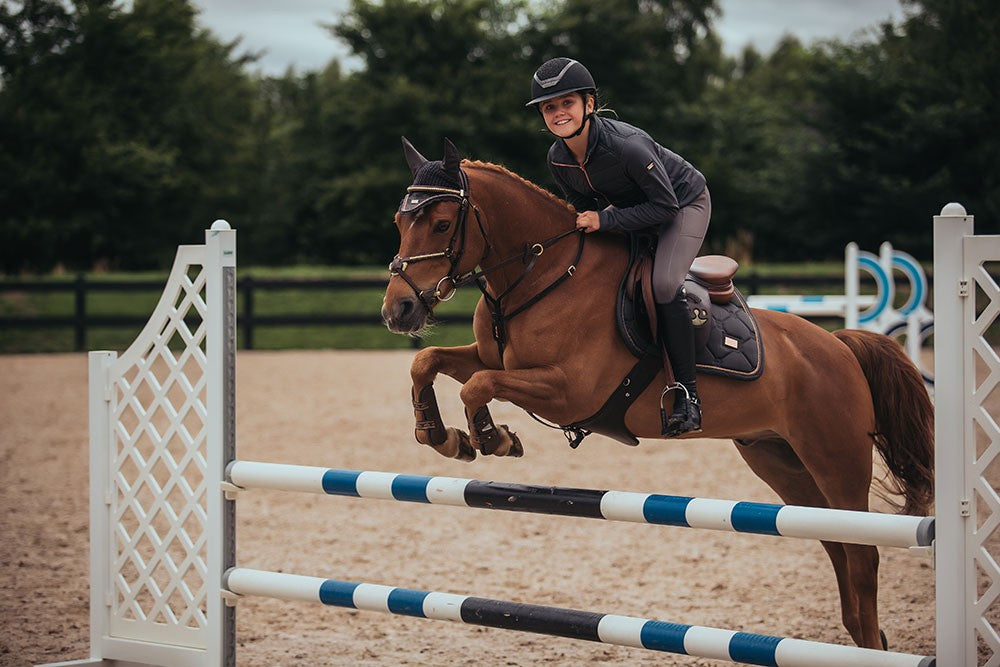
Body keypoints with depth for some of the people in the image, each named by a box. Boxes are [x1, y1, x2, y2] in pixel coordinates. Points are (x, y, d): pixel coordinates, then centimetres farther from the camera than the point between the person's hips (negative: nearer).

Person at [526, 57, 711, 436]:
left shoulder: (626, 145, -36)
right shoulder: (558, 159, -15)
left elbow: (665, 205, -30)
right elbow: (583, 205, 4)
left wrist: (605, 220, -33)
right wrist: (582, 220, -16)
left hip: (684, 203, -8)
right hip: (629, 210, 8)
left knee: (663, 283, -30)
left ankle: (687, 394, -22)